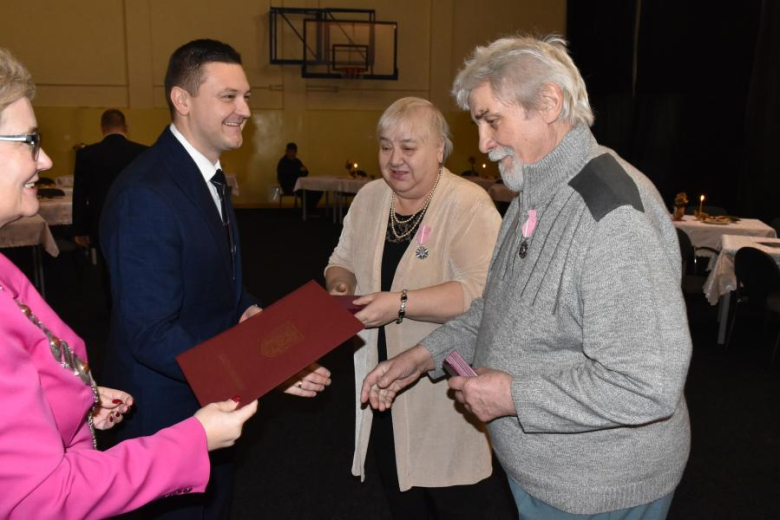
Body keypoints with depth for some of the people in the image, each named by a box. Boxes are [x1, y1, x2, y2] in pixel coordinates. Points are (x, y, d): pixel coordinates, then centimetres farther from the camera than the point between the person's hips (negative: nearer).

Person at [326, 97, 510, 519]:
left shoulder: (469, 205, -17)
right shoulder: (368, 198, 4)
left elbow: (482, 290, -27)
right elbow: (342, 260, 14)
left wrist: (401, 303, -30)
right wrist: (340, 284, -8)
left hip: (447, 390, -5)